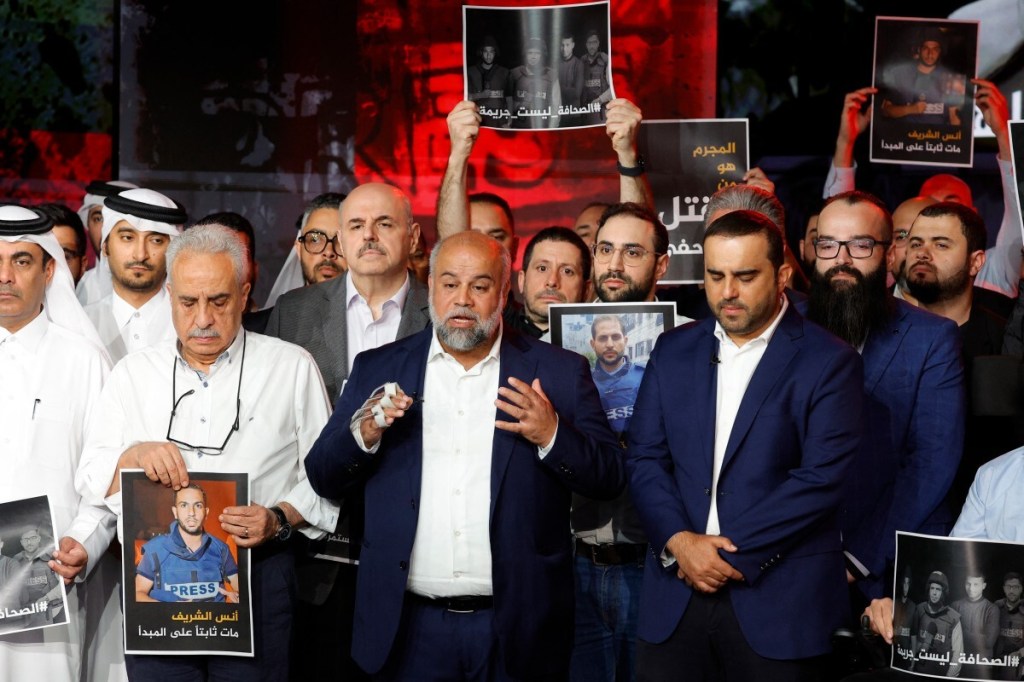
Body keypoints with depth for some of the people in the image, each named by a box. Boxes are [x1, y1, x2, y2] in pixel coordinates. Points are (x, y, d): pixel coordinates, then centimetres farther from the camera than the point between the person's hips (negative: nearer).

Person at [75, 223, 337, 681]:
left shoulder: (293, 368, 6)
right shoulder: (132, 374, 12)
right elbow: (90, 479, 8)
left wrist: (280, 519, -15)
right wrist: (134, 455, -12)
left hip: (256, 579, -2)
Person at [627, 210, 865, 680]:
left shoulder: (829, 363, -4)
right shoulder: (674, 351, 10)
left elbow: (821, 479, -12)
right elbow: (644, 459, 6)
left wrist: (733, 555, -13)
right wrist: (679, 541, -10)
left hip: (778, 601, -3)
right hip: (675, 592, 4)